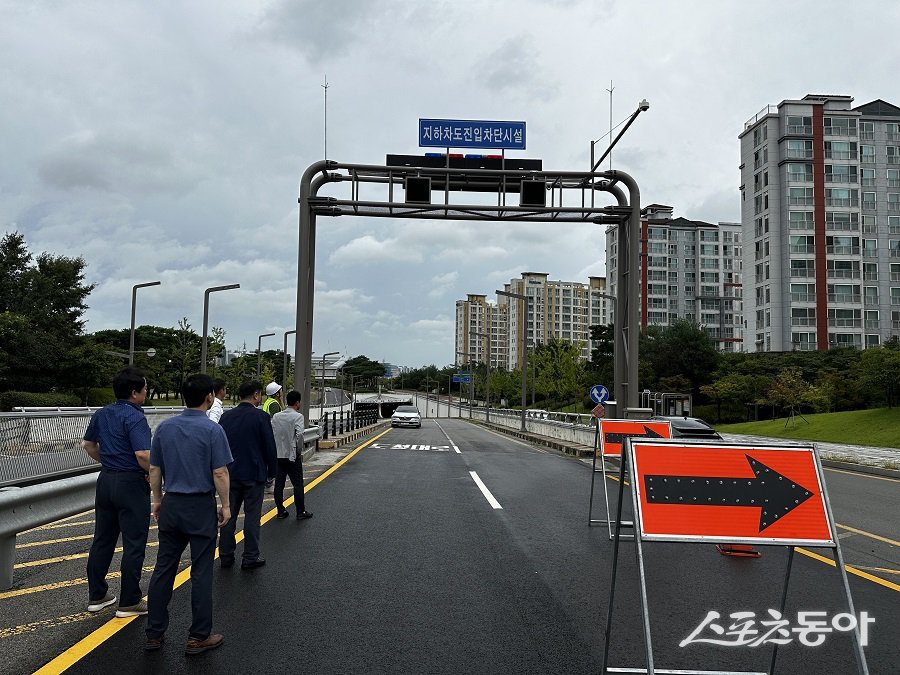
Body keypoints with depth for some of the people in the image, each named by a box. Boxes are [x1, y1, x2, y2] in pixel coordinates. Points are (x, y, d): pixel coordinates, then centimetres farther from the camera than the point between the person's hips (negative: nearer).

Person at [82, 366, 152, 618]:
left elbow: (88, 444, 19)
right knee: (133, 545, 1)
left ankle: (97, 595, 26)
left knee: (102, 540, 16)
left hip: (106, 480, 8)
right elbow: (143, 455, -27)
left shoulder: (101, 414, 7)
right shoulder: (135, 418, -19)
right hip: (131, 483, -8)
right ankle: (129, 602, 8)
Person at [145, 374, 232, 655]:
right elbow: (220, 474, -14)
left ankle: (155, 634, 19)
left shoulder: (165, 427, 2)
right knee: (201, 573, 3)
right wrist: (225, 506, -3)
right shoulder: (212, 429, -14)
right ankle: (199, 637, 10)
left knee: (163, 569, 12)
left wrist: (157, 500, 19)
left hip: (171, 505, 5)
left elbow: (154, 469, 8)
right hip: (201, 507, -5)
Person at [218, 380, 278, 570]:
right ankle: (250, 557, 8)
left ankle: (226, 556, 17)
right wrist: (272, 471, 3)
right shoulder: (261, 417, -12)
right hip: (254, 474, -5)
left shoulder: (226, 416, 3)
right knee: (252, 516, 3)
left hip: (230, 473, 5)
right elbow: (270, 447, -9)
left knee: (229, 514, 11)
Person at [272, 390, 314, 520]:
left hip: (278, 455, 5)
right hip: (292, 456, -5)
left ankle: (280, 511, 15)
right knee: (298, 485, 5)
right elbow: (299, 434, -22)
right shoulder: (298, 416, -10)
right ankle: (301, 512, 10)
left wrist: (274, 450, 9)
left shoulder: (276, 416, 7)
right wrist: (299, 451, -10)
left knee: (279, 485, 10)